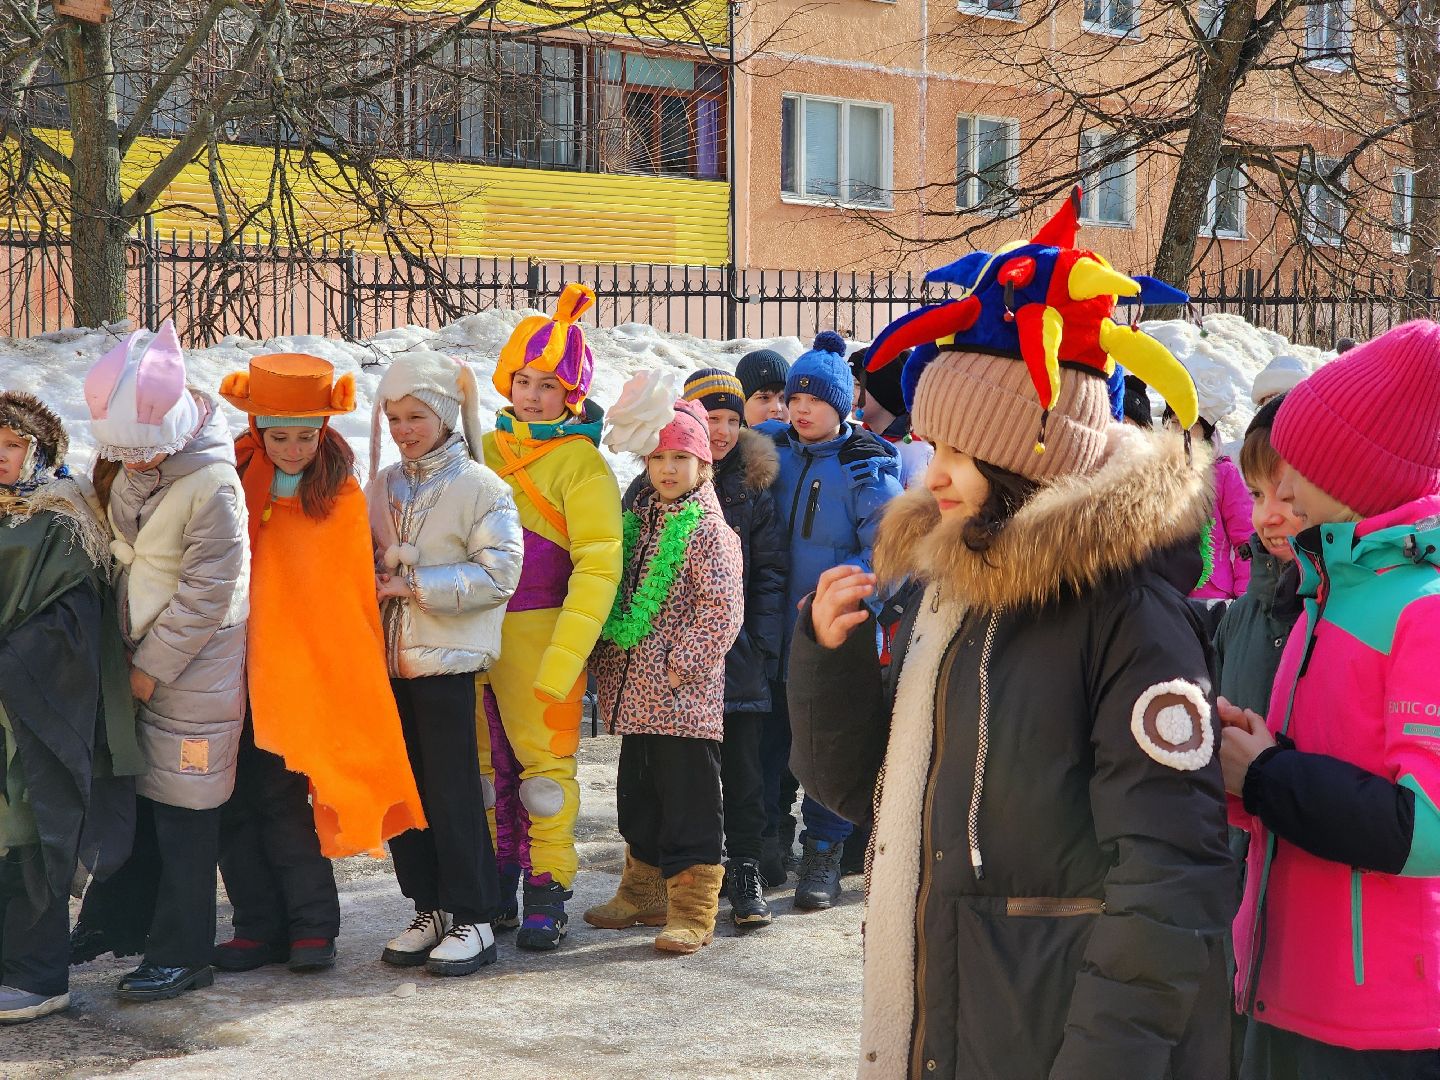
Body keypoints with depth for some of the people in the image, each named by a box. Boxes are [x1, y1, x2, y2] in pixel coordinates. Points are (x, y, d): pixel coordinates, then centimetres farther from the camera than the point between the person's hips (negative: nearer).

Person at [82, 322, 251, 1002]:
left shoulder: (213, 484, -21)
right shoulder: (128, 464, 4)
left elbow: (205, 592, -20)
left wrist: (153, 665, -15)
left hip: (193, 667, -7)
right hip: (139, 654, 7)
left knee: (184, 808, 0)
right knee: (133, 792, 15)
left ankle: (183, 954, 10)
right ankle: (122, 914, 30)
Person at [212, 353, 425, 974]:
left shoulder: (341, 496, 0)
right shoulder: (234, 477, 4)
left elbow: (354, 589, 1)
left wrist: (357, 670, -4)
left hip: (304, 667, -3)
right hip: (235, 667, 3)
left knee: (282, 797, -8)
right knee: (235, 801, 5)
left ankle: (312, 925, 4)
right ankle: (259, 926, 15)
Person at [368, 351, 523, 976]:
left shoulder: (480, 487, -7)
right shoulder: (382, 485, 13)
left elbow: (498, 574, -14)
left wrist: (414, 585, -17)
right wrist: (374, 582, 0)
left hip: (447, 662, -6)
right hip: (388, 659, 6)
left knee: (452, 790, -3)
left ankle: (473, 918, 7)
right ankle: (430, 908, 20)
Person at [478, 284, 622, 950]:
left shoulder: (581, 463, -6)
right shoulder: (487, 448, 11)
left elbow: (598, 566, -12)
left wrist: (564, 657, -18)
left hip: (540, 636, -5)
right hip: (474, 634, 5)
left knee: (544, 762, -1)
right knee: (487, 762, 11)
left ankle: (547, 895, 8)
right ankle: (494, 887, 23)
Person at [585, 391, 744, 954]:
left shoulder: (707, 528, -9)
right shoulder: (640, 520, 13)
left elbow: (722, 608, -16)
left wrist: (683, 663, -17)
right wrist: (607, 662, 14)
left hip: (684, 697, -8)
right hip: (637, 693, 8)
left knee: (688, 799, -4)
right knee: (639, 796, 17)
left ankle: (692, 910, 3)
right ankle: (645, 892, 31)